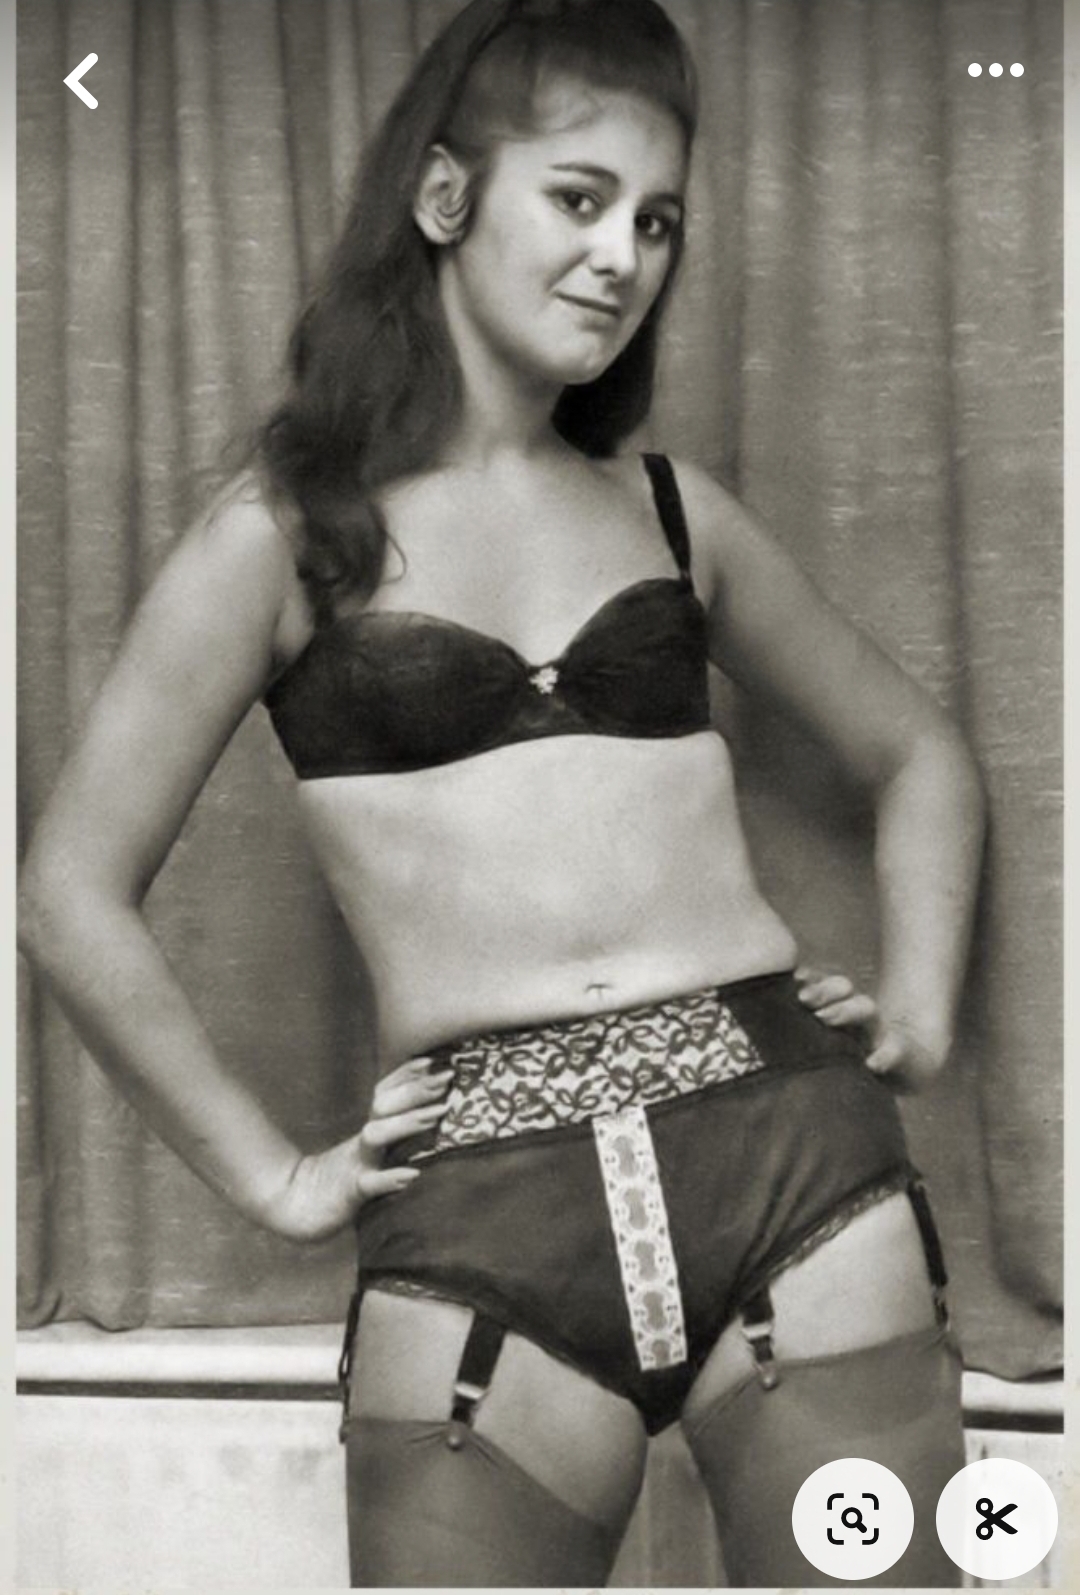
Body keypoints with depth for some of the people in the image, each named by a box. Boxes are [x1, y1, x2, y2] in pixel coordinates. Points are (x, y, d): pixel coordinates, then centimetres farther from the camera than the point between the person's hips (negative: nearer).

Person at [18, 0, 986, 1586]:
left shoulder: (671, 509, 14)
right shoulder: (285, 535, 3)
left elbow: (917, 754, 25)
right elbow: (74, 893, 1)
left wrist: (920, 1006, 11)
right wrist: (275, 1176, 1)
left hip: (795, 1159, 3)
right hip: (480, 1218, -2)